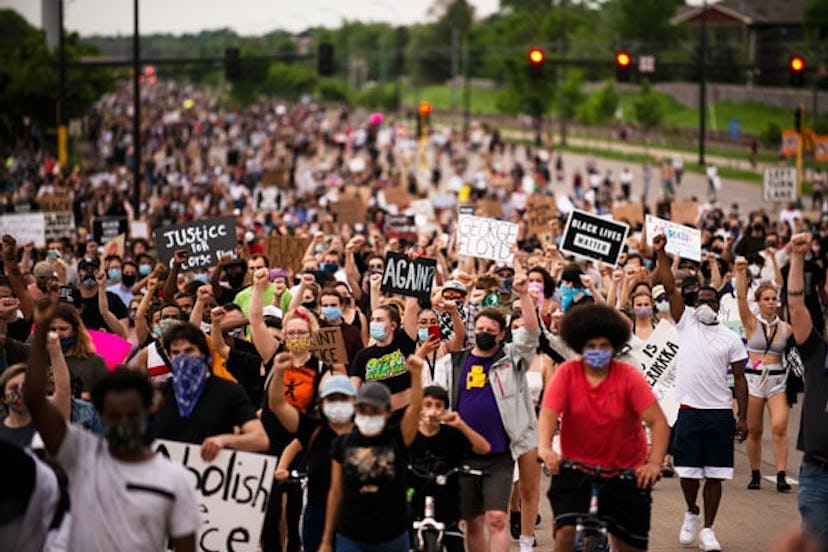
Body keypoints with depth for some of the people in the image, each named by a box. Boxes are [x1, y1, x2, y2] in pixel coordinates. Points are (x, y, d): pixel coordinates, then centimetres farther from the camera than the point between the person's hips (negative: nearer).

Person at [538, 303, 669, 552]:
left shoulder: (629, 377, -11)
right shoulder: (567, 373, -9)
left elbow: (658, 422, -16)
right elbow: (548, 414, -19)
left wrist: (654, 462, -31)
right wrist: (544, 448, -39)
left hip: (626, 472, 0)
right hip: (575, 466, 0)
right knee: (566, 531, -18)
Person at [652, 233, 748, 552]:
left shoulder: (731, 339, 5)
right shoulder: (686, 323, 5)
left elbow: (740, 379, 5)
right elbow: (670, 288, -4)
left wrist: (743, 417, -2)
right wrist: (660, 254, -13)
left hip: (719, 413, 0)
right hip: (689, 410, 0)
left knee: (715, 475, 2)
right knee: (687, 471, 4)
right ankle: (691, 513, 30)